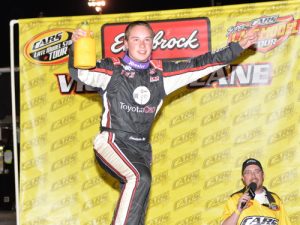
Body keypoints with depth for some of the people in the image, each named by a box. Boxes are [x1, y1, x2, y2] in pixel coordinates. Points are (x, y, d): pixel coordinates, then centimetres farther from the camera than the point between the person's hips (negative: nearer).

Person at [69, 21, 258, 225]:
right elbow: (79, 72, -16)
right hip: (113, 142, -5)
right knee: (140, 178, -32)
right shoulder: (112, 69, -4)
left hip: (141, 148, 5)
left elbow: (200, 65, 12)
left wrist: (239, 47, 11)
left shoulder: (161, 72, 8)